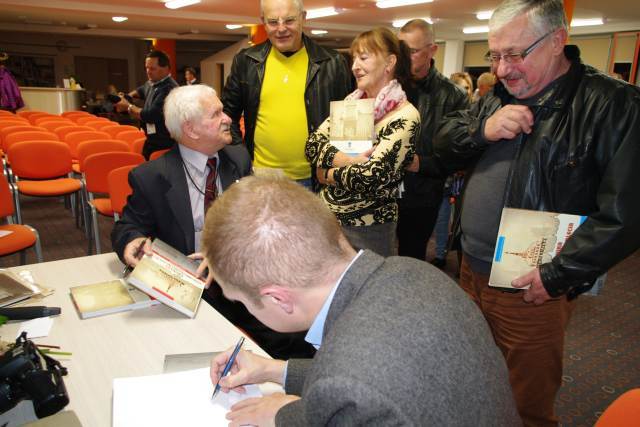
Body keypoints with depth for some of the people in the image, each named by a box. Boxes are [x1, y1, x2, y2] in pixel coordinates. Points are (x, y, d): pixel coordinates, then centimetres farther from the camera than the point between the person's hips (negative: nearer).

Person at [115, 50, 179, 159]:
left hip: (163, 144, -9)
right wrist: (129, 96, 13)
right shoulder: (152, 84, 8)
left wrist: (128, 106, -9)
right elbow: (142, 90, 34)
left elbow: (150, 116, -25)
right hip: (153, 140, 9)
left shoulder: (168, 89, -23)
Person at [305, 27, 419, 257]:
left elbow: (373, 176, -25)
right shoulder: (352, 101, 4)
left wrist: (328, 174, -10)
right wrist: (348, 161, -21)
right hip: (327, 214, 6)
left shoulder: (404, 116, -16)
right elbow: (313, 143, -5)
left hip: (368, 226, -6)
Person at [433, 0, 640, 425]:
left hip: (532, 288, -6)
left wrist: (557, 275, -18)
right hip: (472, 271, 6)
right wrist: (483, 129, -11)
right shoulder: (498, 96, 8)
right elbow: (444, 144, 9)